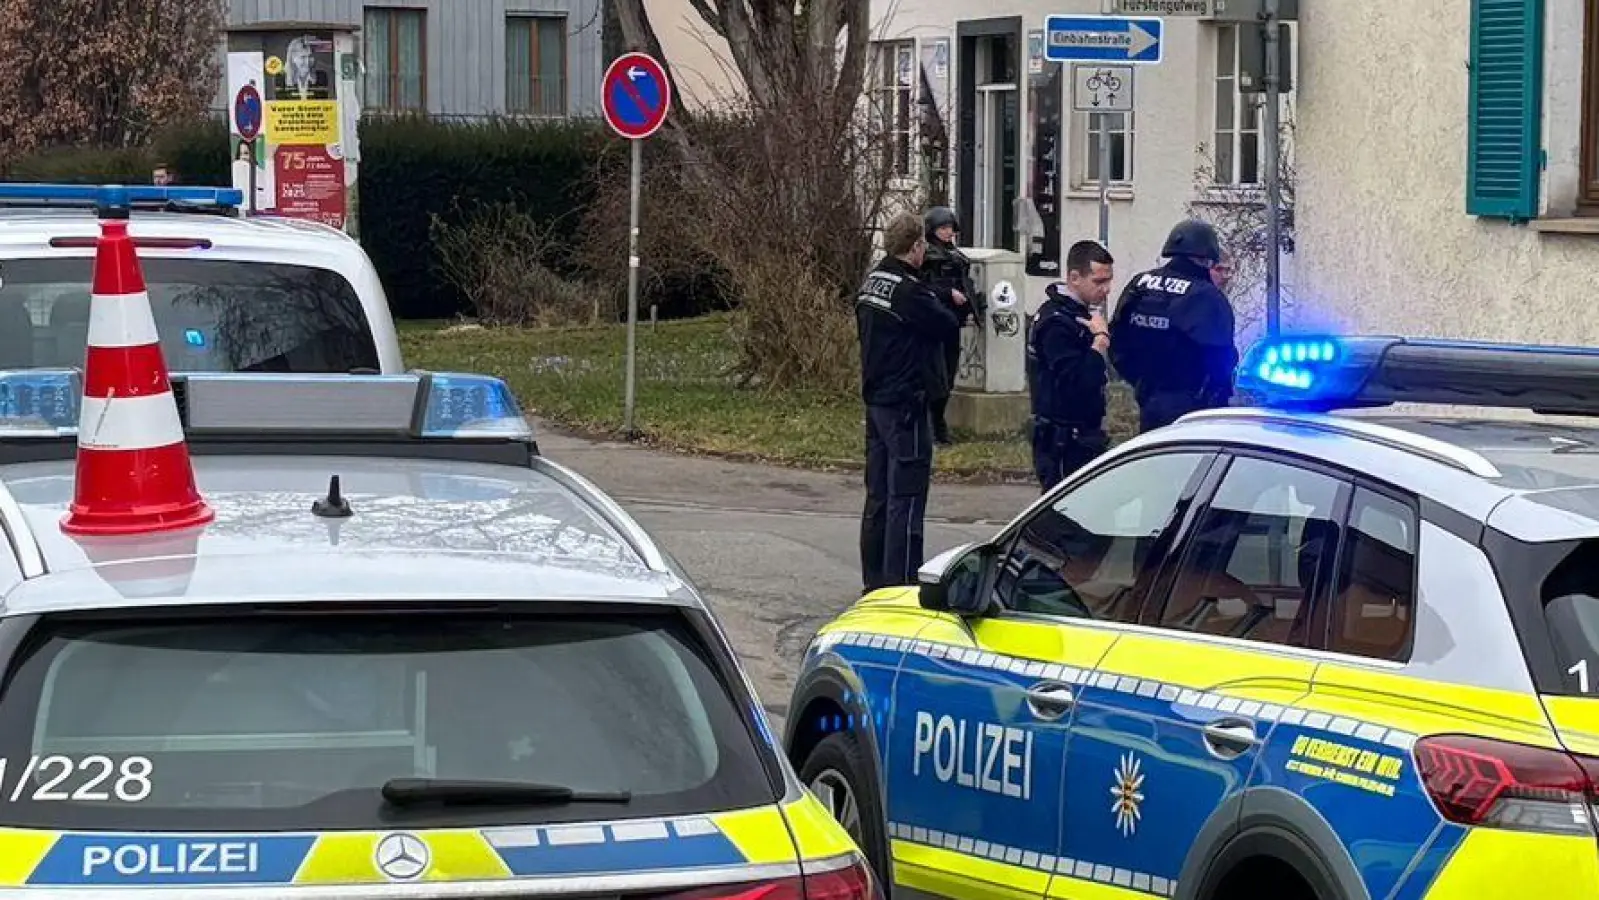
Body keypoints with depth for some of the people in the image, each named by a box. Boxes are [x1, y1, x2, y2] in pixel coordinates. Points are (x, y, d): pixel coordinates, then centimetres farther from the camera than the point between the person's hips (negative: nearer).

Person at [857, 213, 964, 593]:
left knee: (878, 496, 14)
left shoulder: (870, 285, 9)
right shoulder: (909, 291, -19)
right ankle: (900, 585, -5)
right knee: (906, 499, -5)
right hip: (905, 404, -9)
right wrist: (952, 305, 5)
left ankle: (874, 581, 20)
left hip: (875, 401, 9)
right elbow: (948, 328, -14)